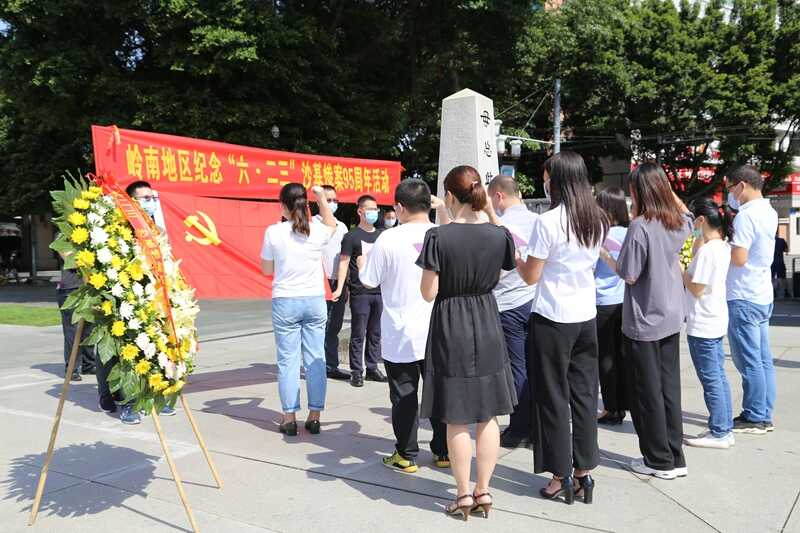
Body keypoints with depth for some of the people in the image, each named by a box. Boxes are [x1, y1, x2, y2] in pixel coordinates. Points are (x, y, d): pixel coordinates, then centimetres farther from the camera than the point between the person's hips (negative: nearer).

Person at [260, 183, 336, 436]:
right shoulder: (317, 231, -3)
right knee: (315, 359, 9)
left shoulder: (274, 232, -8)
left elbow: (267, 270, 3)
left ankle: (289, 417, 10)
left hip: (285, 303, -2)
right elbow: (331, 224, 23)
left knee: (288, 360, 6)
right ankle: (314, 416, 14)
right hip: (315, 301, 2)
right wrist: (321, 199, 24)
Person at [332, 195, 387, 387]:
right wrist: (340, 288, -14)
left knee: (375, 333, 10)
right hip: (360, 293, -5)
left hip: (380, 291, 5)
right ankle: (356, 372, 7)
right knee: (358, 334, 0)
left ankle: (372, 368, 19)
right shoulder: (351, 236, -1)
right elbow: (344, 262, -5)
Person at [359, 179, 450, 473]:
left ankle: (406, 456, 17)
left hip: (401, 335, -3)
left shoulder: (389, 239, -14)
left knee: (404, 396, 8)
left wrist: (362, 262, 13)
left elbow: (368, 281, -7)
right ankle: (444, 452, 24)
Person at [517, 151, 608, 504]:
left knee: (553, 397, 5)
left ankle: (562, 476, 13)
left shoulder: (548, 221, -15)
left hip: (553, 319, -6)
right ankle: (584, 472, 20)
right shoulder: (598, 221, 5)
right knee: (584, 394, 12)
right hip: (587, 317, 6)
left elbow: (531, 276, -10)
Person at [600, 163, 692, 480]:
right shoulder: (678, 224, 4)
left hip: (643, 323, -7)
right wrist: (667, 190, 23)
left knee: (647, 393, 5)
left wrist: (605, 257, -2)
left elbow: (629, 275, -16)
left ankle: (659, 461, 15)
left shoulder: (640, 226, -18)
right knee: (670, 388, 13)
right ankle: (675, 458, 21)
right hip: (671, 319, 7)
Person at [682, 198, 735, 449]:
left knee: (710, 379, 0)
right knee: (718, 376, 15)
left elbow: (696, 288, -18)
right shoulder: (723, 246, 8)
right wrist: (699, 240, 11)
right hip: (716, 321, 10)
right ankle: (725, 428, 24)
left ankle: (718, 433, 9)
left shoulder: (707, 250, -20)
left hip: (703, 325, -10)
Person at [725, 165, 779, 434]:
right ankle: (765, 415, 19)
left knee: (749, 362, -2)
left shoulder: (746, 215, -17)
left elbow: (738, 258, -23)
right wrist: (731, 186, 18)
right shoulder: (768, 211, 11)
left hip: (743, 298, -9)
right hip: (763, 296, 9)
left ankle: (754, 418, 6)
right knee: (763, 360, 12)